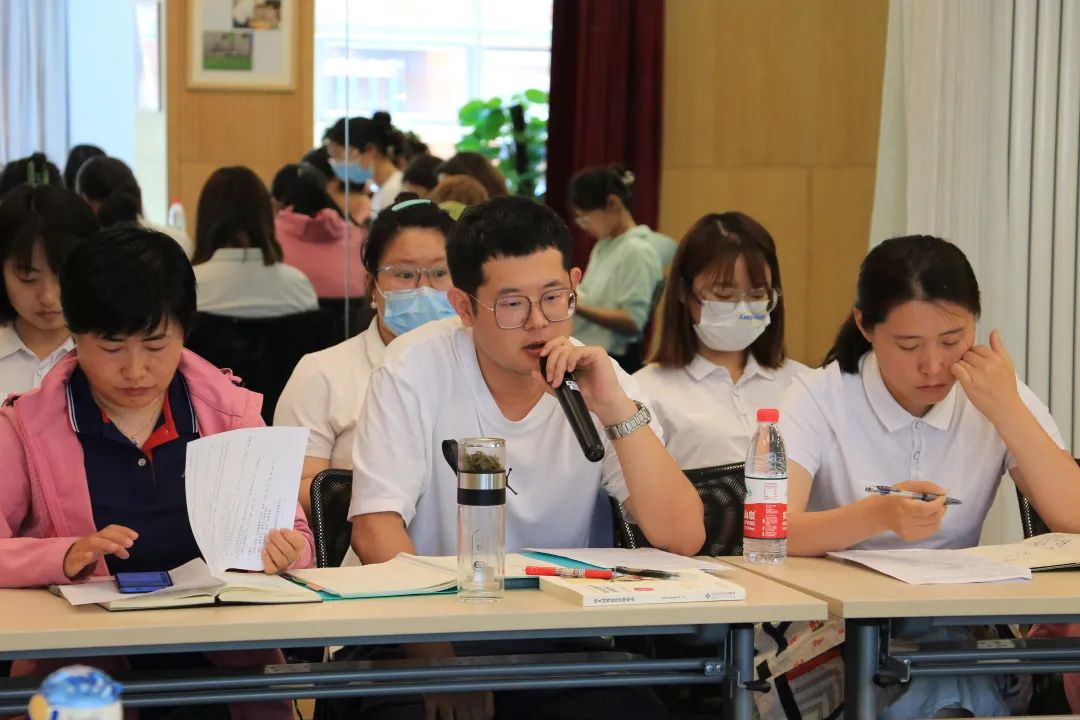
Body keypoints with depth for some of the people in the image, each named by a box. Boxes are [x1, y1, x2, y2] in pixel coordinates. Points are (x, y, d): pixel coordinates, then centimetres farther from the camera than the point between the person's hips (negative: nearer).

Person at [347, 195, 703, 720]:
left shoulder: (597, 382, -2)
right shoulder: (418, 366, -7)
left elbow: (682, 539, -12)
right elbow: (376, 527, -13)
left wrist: (619, 410, -23)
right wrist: (439, 652, -25)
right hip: (418, 633, -2)